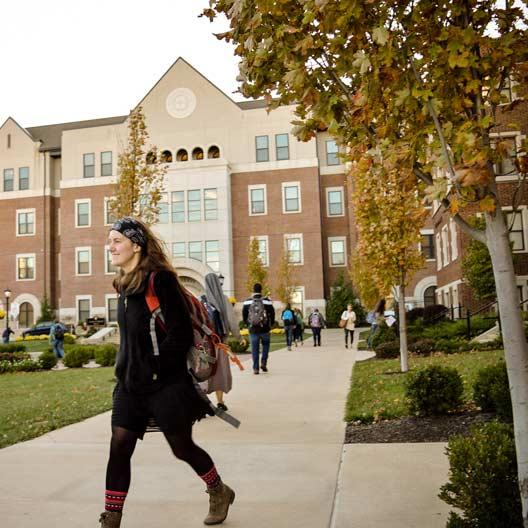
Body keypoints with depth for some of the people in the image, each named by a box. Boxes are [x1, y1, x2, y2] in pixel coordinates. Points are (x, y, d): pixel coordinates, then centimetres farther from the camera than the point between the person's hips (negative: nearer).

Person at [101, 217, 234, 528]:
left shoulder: (160, 279, -15)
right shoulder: (125, 284, 11)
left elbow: (181, 332, -18)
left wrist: (157, 371, -16)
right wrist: (126, 372, 15)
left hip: (165, 384, -7)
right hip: (131, 384, 7)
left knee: (182, 447, 9)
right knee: (119, 448, 1)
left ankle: (220, 493, 35)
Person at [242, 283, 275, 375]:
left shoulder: (247, 302, -1)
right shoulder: (267, 301, -5)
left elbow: (244, 315, 4)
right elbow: (272, 314, -2)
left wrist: (247, 324, 19)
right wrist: (270, 325, 13)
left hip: (253, 329, 1)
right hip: (264, 329, -1)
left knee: (254, 348, 6)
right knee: (266, 345, 20)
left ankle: (255, 368, 4)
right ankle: (263, 362, 7)